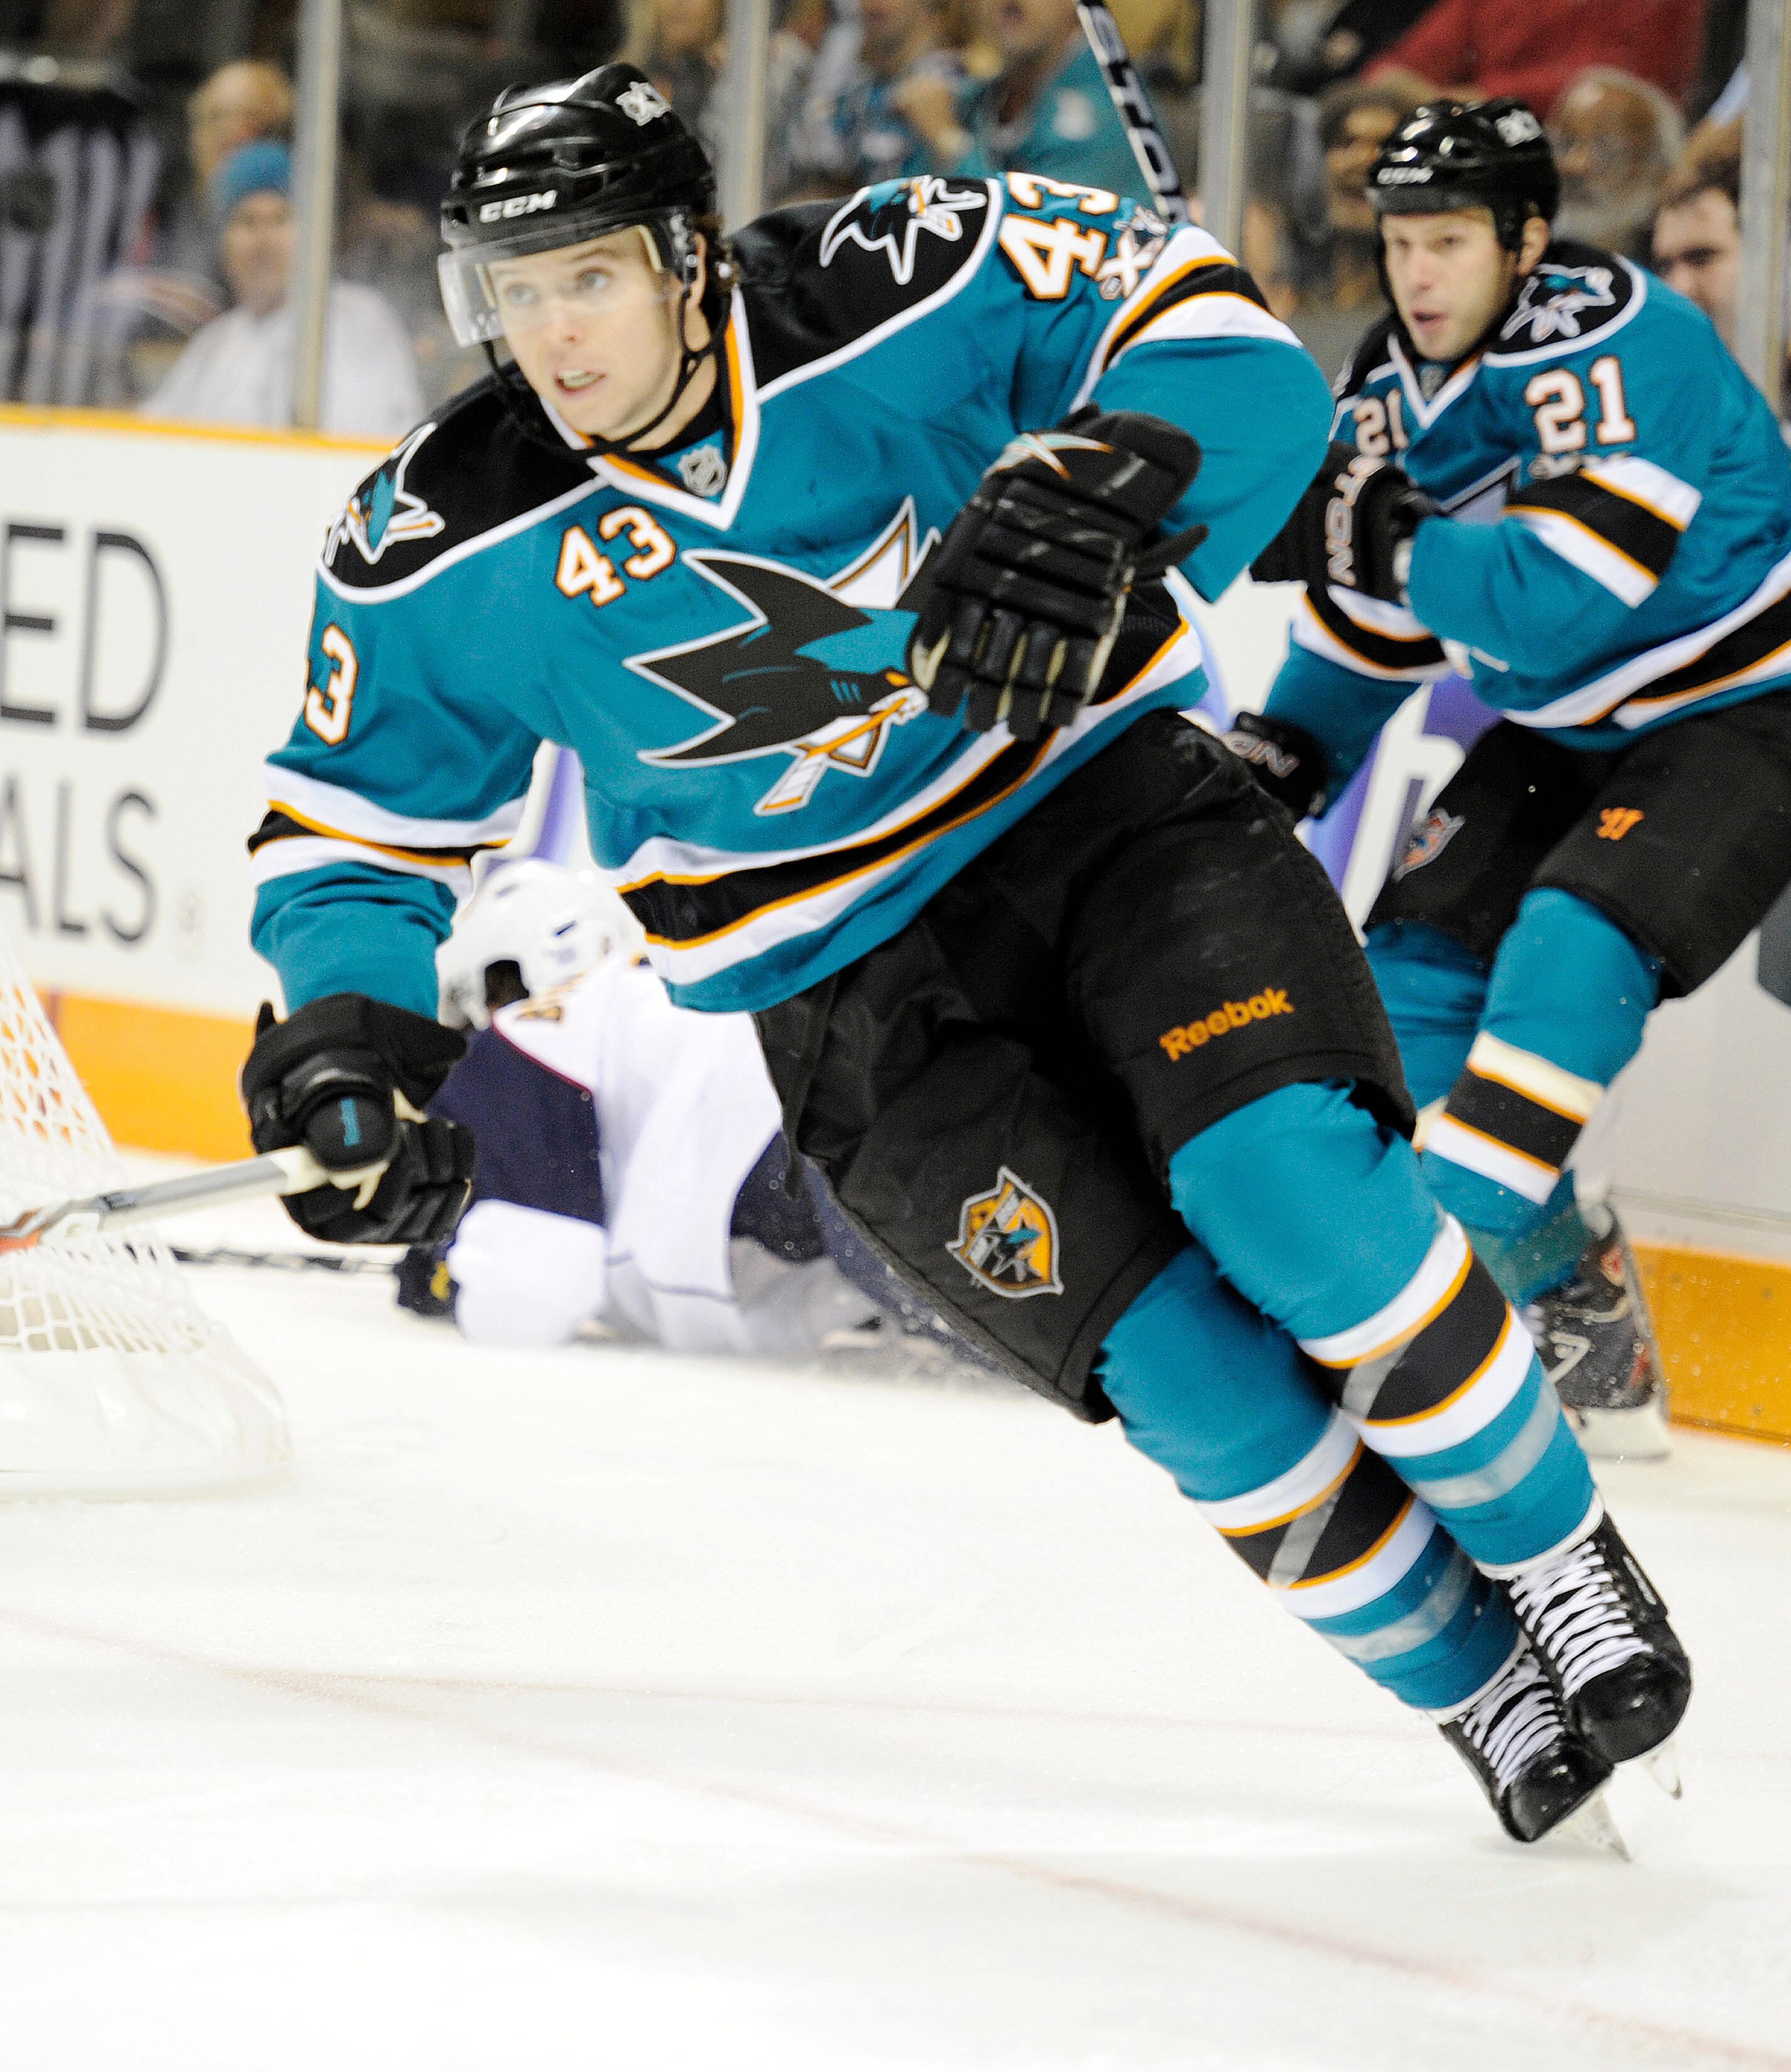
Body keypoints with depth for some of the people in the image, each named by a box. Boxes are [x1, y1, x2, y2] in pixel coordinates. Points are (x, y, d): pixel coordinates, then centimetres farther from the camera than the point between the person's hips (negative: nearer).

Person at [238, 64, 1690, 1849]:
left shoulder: (899, 289, -16)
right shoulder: (447, 550, -9)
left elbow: (1234, 362, -18)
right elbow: (357, 819, 4)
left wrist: (1087, 503, -36)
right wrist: (351, 1039, -14)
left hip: (1096, 793, -1)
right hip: (855, 990, 1)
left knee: (1285, 1184, -27)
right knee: (1185, 1366, -17)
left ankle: (1555, 1554, -3)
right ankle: (1475, 1688, 3)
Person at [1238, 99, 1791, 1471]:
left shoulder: (1617, 347, -26)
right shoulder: (1397, 386, 0)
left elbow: (1561, 600, -34)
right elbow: (1373, 622, 15)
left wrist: (1375, 537, -29)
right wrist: (1288, 752, 6)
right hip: (1570, 730, 9)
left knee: (1573, 944, -27)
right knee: (1419, 955, 0)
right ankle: (1578, 1330, 8)